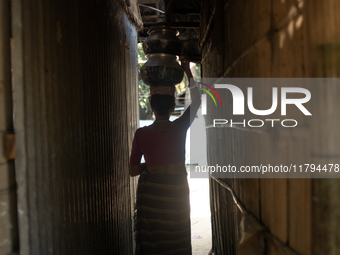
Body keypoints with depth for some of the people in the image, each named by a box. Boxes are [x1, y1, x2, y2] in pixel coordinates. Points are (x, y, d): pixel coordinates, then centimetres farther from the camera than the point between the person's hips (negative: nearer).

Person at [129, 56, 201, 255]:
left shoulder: (141, 134, -9)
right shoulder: (180, 128, -10)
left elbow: (133, 170, -5)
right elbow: (197, 100, 6)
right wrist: (187, 70, 9)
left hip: (149, 193, 1)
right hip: (176, 192, 0)